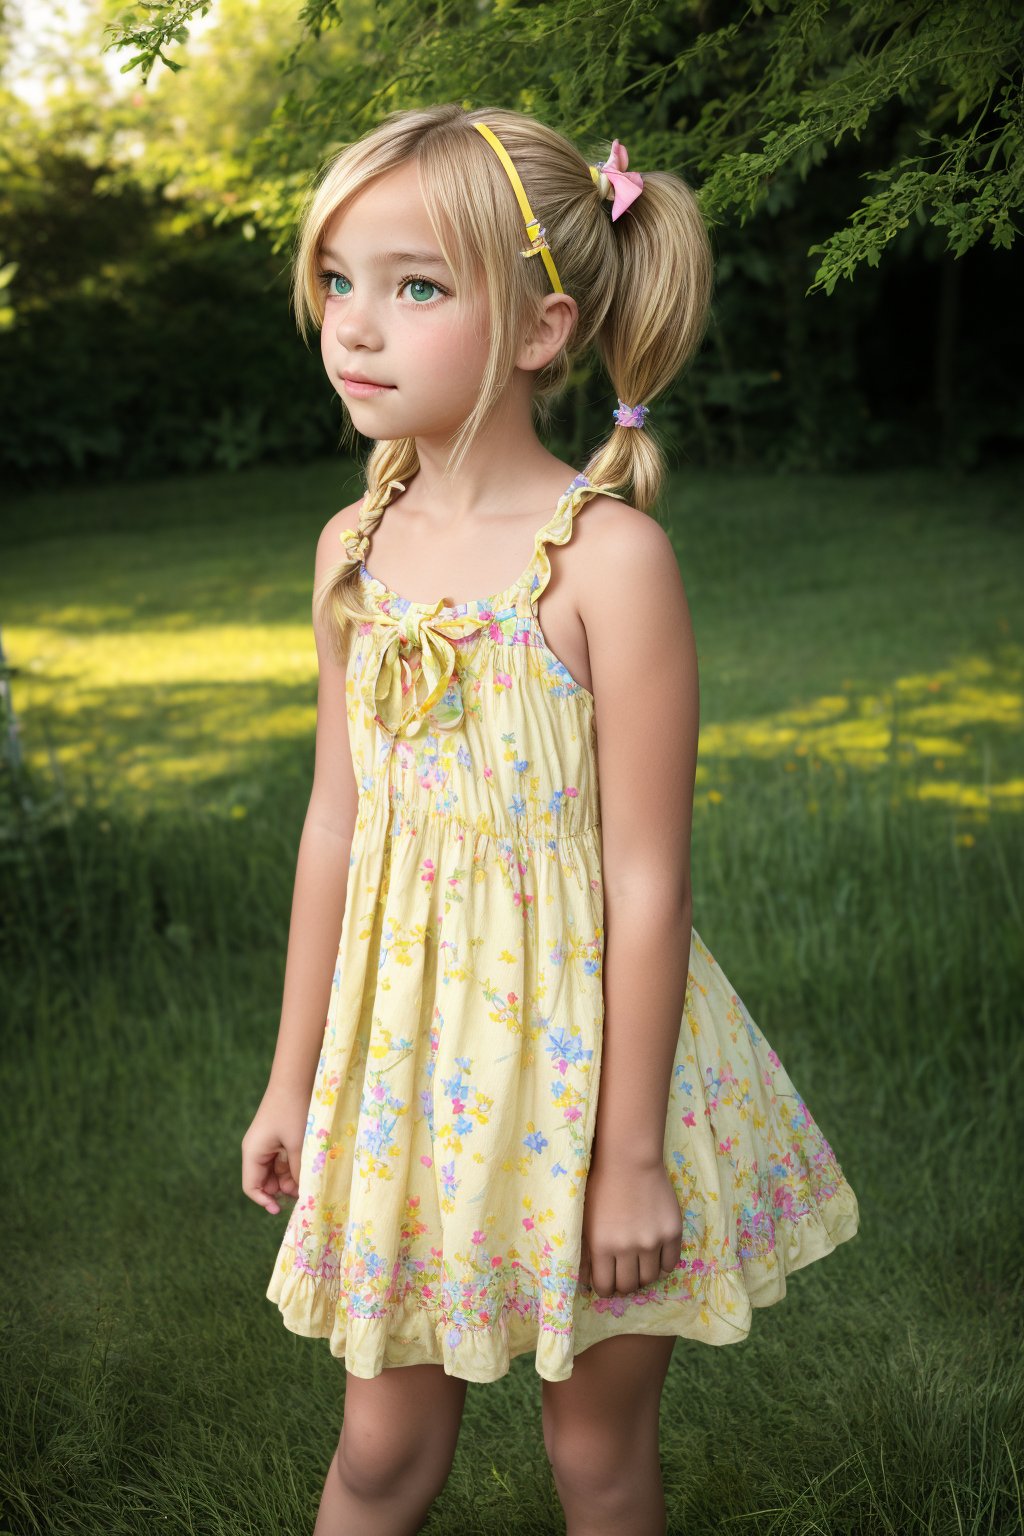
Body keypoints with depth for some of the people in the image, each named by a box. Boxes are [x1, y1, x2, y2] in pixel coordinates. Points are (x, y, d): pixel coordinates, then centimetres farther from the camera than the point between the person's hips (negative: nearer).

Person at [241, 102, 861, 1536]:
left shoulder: (609, 555, -18)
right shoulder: (354, 546, 0)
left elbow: (646, 883, -16)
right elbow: (335, 824, 8)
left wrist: (631, 1155, -13)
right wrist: (292, 1080, 13)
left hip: (581, 1047, -4)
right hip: (410, 1049, 5)